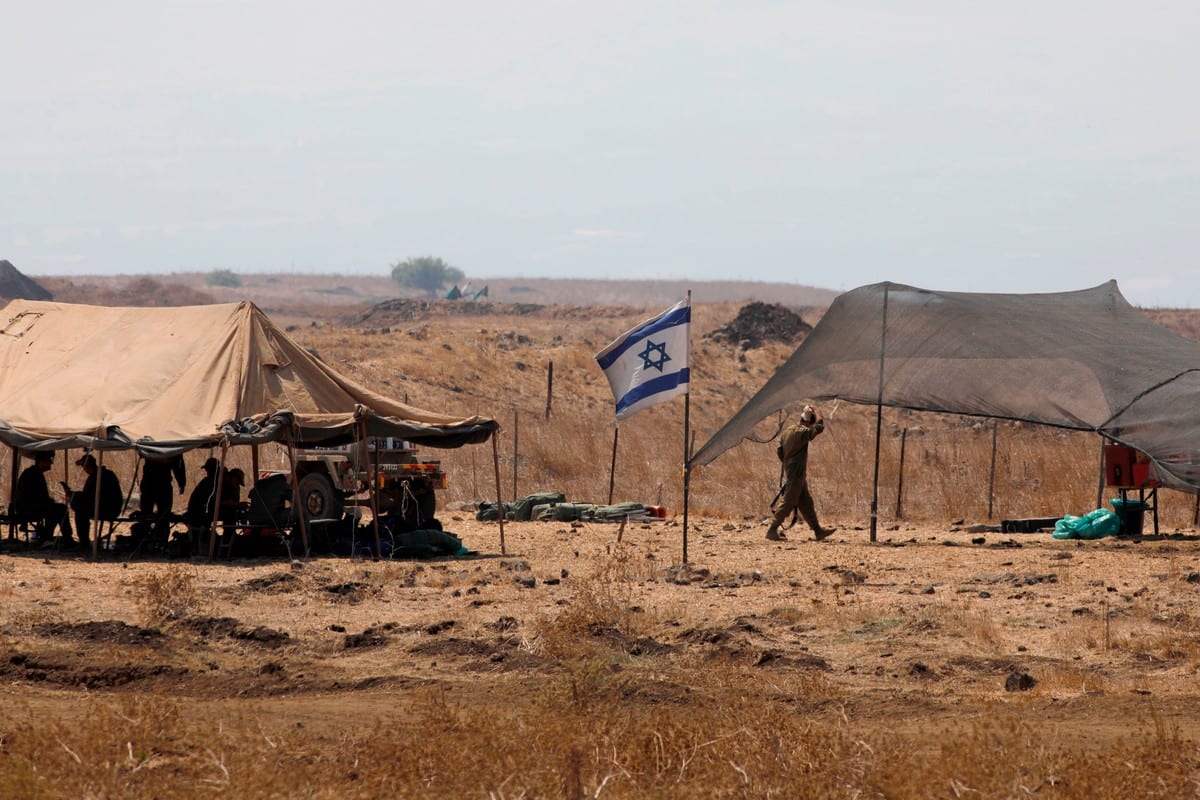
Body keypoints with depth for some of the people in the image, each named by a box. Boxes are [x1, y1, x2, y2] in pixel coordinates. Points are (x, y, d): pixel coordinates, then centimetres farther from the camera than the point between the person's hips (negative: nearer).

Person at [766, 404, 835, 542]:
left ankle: (818, 531, 17)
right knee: (788, 504, -5)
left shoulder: (787, 431, 10)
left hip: (790, 472, 10)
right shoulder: (802, 432, -18)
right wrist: (816, 412, -6)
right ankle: (772, 530, -3)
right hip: (796, 475, -10)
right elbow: (820, 427, -21)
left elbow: (780, 451, 14)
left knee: (806, 504, 13)